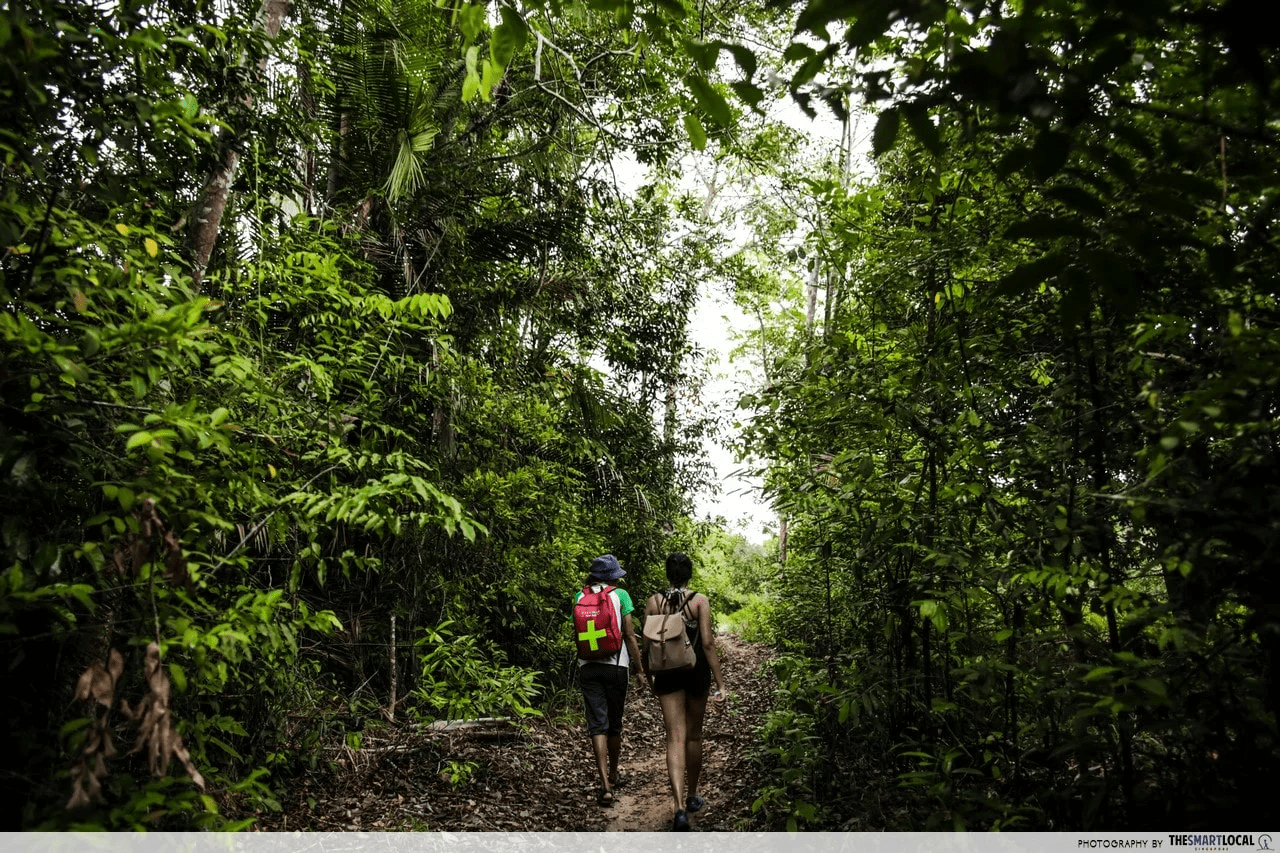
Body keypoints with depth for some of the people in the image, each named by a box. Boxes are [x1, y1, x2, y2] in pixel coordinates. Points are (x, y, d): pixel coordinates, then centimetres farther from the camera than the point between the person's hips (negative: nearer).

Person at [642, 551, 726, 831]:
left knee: (675, 738, -1)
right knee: (694, 736, 17)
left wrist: (648, 675, 17)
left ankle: (680, 807, -16)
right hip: (696, 672, 0)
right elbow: (708, 643, -12)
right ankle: (692, 796, 34)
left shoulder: (654, 601, -2)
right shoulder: (699, 601, -8)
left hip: (667, 674, 1)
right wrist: (720, 682, -9)